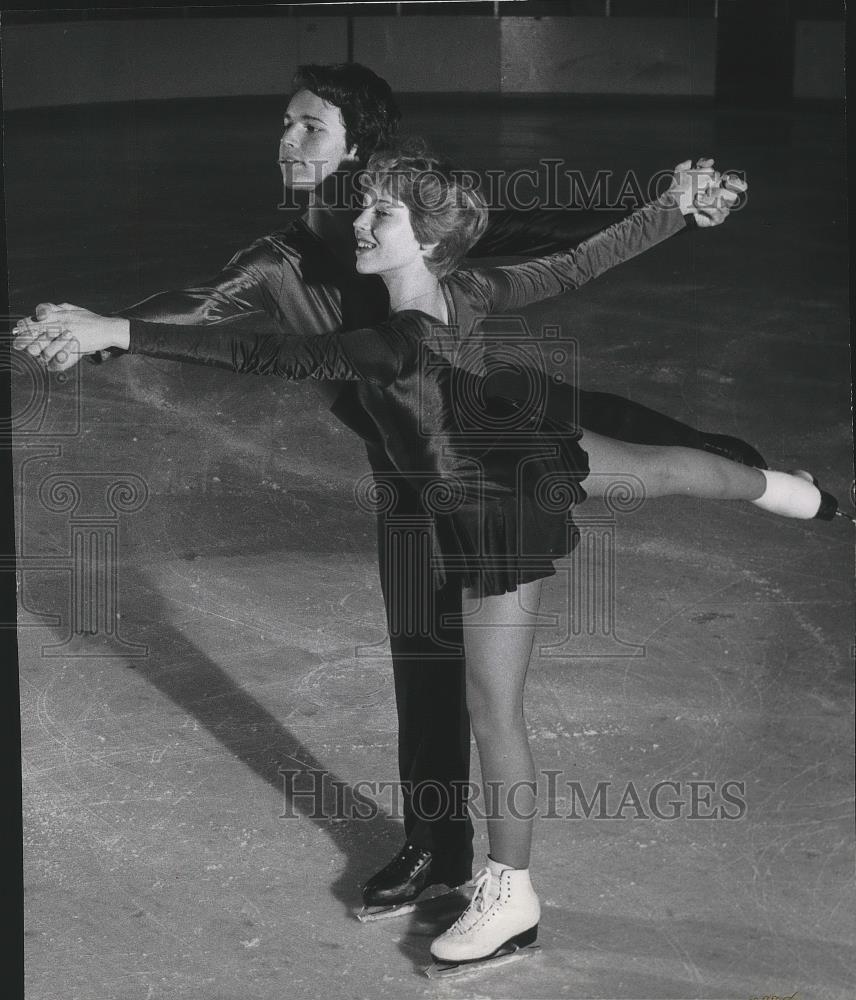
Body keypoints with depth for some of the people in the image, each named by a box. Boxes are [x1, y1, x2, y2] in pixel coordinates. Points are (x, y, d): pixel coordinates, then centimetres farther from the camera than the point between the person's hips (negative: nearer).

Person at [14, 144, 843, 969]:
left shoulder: (400, 343, -38)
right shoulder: (468, 290, -17)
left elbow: (271, 357, -45)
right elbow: (580, 265, -8)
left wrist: (120, 334, -49)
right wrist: (677, 206, 5)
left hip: (491, 516, -8)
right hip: (542, 452, 8)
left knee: (494, 712, 4)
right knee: (658, 469, 38)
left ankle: (510, 898, 18)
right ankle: (784, 490, 67)